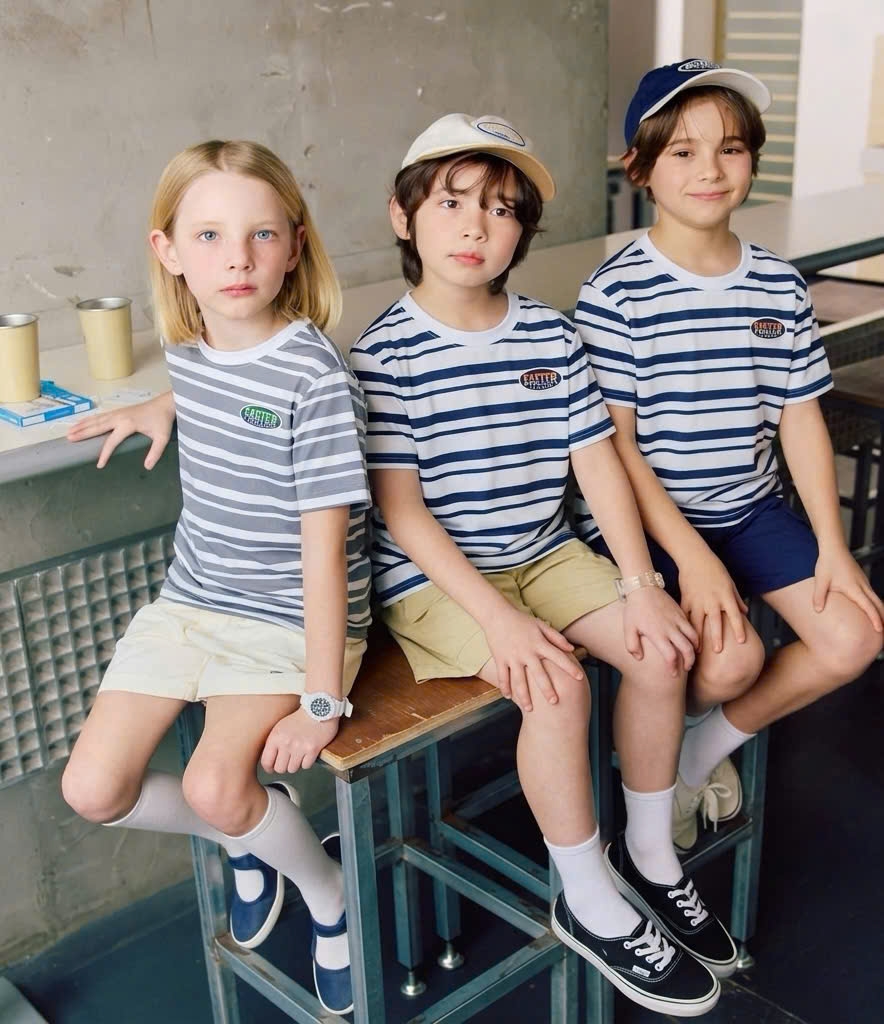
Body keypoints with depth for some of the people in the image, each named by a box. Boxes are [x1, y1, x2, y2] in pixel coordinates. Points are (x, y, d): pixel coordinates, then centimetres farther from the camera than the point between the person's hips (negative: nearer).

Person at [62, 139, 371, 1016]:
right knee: (91, 790, -4)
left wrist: (321, 699, -21)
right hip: (191, 600, 7)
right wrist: (159, 408, 10)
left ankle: (330, 892, 9)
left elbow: (323, 547, -21)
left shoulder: (314, 377, -22)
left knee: (215, 785, -25)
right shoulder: (187, 346, -1)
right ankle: (249, 840, 25)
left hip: (291, 620, -6)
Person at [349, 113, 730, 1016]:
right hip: (434, 575, -5)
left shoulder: (550, 336, 2)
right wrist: (495, 615, -23)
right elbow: (401, 508, -16)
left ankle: (652, 853, 14)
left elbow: (598, 460, 1)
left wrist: (640, 583, -8)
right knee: (557, 686, -25)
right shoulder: (385, 353, -13)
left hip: (543, 553, 6)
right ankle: (590, 906, -3)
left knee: (661, 650, -9)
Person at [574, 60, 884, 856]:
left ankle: (709, 747, 14)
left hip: (752, 510, 6)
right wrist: (691, 556, -20)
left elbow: (801, 420, 5)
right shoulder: (615, 293, -12)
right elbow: (614, 442, -14)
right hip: (648, 518, -5)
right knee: (733, 655, -25)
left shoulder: (780, 285, 3)